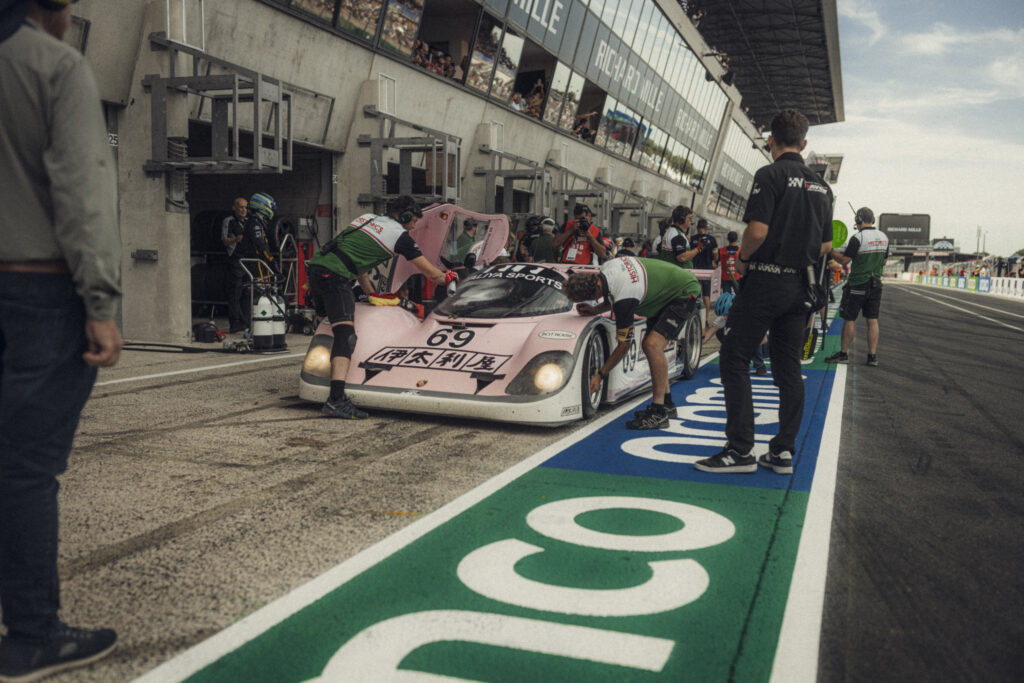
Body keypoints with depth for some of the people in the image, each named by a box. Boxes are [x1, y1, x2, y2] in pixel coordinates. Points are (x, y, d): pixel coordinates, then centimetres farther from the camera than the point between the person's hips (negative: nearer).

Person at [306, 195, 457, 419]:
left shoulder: (367, 218, 25)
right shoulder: (400, 235, 3)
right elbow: (431, 273, 10)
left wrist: (371, 295, 37)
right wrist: (449, 277, 31)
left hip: (316, 266, 9)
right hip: (335, 276, -9)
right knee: (346, 335, -16)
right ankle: (336, 400, -30)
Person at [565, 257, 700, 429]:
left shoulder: (624, 300, -33)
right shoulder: (606, 268, -9)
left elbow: (624, 345, -21)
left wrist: (600, 376, -13)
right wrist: (595, 310, -3)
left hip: (685, 293, -10)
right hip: (665, 291, 10)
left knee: (653, 345, -24)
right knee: (648, 345, 8)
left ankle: (659, 413, -20)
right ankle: (667, 405, 17)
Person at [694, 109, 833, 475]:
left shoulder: (770, 174, -9)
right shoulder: (821, 186, 13)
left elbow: (758, 230, -19)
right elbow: (826, 245, 14)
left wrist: (742, 259, -2)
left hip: (766, 280, -7)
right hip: (801, 284, 7)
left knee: (734, 360, -2)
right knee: (788, 369, 10)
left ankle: (741, 450, -6)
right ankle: (783, 452, 12)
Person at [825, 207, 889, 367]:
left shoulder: (858, 238, -15)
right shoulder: (884, 238, 7)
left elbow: (844, 260, -14)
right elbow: (883, 262, 15)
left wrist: (830, 250, -3)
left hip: (857, 283, -6)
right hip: (876, 284, 6)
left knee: (849, 319, 2)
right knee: (872, 320, 6)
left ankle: (843, 353, 7)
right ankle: (872, 356, 5)